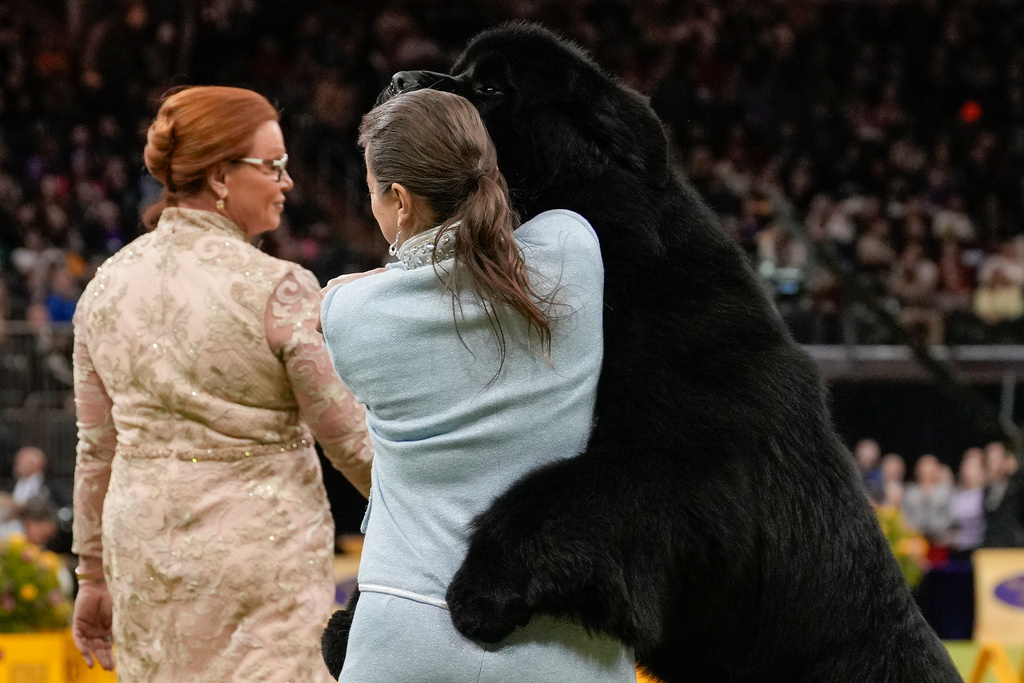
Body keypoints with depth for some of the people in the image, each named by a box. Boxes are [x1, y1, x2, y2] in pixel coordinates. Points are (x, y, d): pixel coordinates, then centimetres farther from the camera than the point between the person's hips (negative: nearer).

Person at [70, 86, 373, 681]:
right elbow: (352, 440, -10)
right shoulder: (279, 290, -13)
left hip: (144, 545, 6)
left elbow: (97, 447, 10)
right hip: (263, 549, -6)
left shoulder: (108, 286, 4)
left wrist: (95, 575, 18)